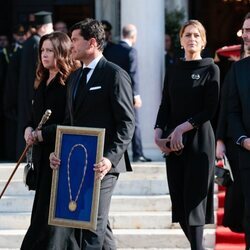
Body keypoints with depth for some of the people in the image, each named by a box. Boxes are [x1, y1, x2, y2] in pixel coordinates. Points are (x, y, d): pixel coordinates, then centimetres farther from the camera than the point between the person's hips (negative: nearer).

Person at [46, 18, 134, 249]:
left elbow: (126, 123, -12)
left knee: (93, 225, -9)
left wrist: (110, 158, -23)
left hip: (101, 164, -8)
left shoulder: (115, 75, -8)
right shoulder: (75, 77, 18)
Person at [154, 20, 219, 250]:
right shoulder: (173, 71, 13)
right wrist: (158, 132, -6)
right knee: (178, 201, 2)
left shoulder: (210, 69, 0)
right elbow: (165, 106, 10)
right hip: (172, 144, 5)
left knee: (194, 199, -10)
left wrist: (183, 128, -14)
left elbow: (210, 110, -7)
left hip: (199, 140, -5)